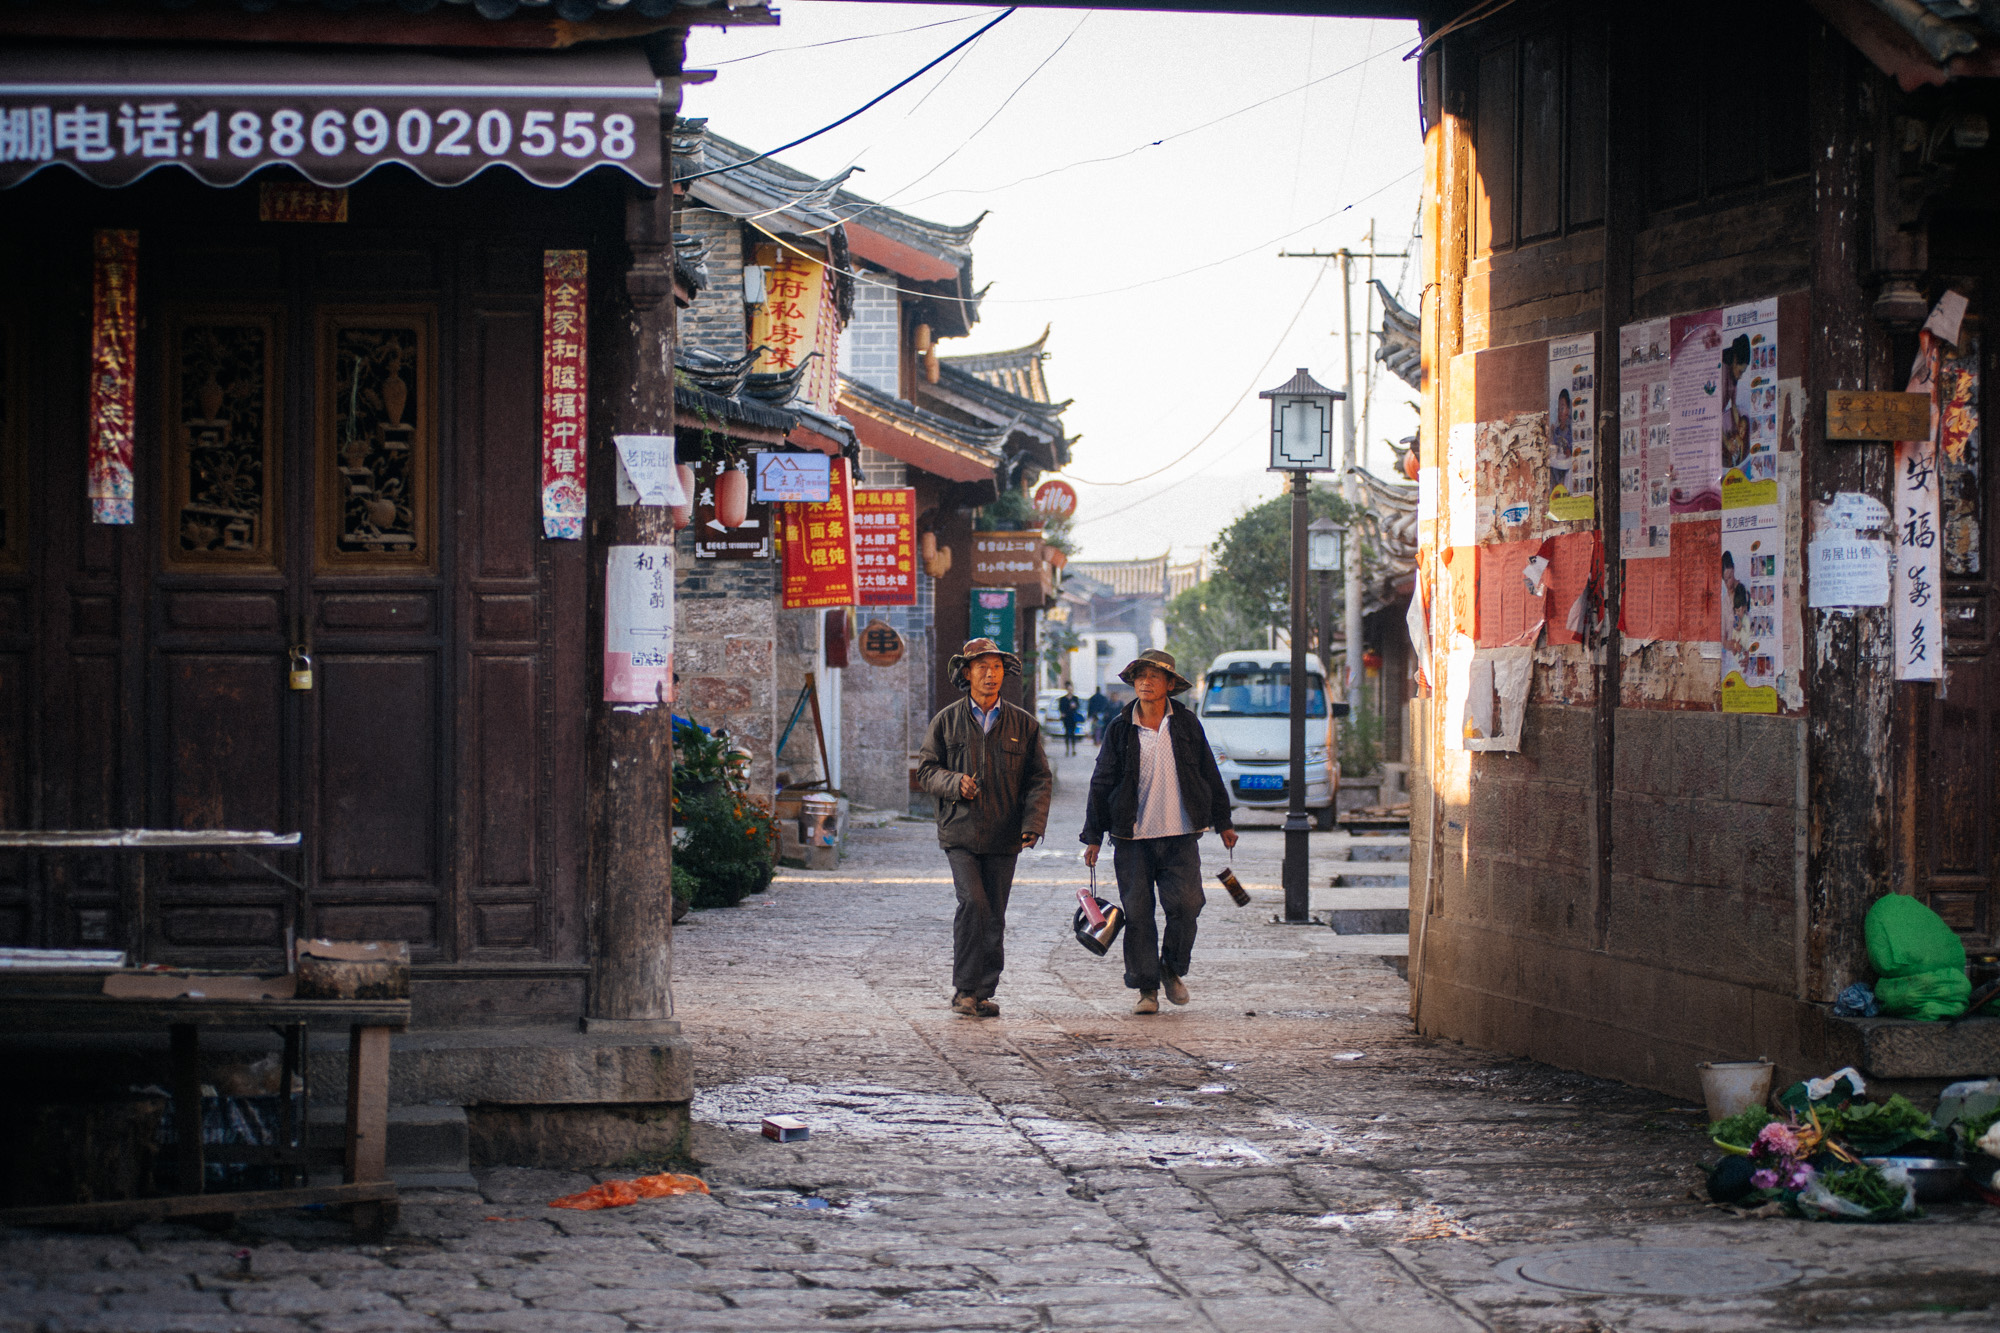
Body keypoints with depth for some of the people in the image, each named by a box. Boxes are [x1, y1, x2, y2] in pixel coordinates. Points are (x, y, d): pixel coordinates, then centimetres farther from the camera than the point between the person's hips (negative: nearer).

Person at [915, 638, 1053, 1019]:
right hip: (960, 832, -2)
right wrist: (955, 783, -13)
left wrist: (1033, 824, -5)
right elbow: (926, 769, 8)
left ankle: (984, 993, 14)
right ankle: (964, 990, -10)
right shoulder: (946, 721, 6)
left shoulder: (1023, 724, 8)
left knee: (994, 916, 5)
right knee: (972, 903, -18)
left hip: (1004, 837, 2)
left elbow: (1039, 779, 9)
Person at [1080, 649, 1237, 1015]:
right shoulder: (1120, 729, 3)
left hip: (1180, 836, 0)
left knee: (1185, 904, -10)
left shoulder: (1186, 724, 6)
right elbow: (1102, 784, 6)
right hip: (1132, 838, 0)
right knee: (1138, 913, 0)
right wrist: (1093, 836, 3)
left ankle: (1173, 970, 15)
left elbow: (1209, 775, 14)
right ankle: (1146, 988, 11)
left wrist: (1223, 823, 16)